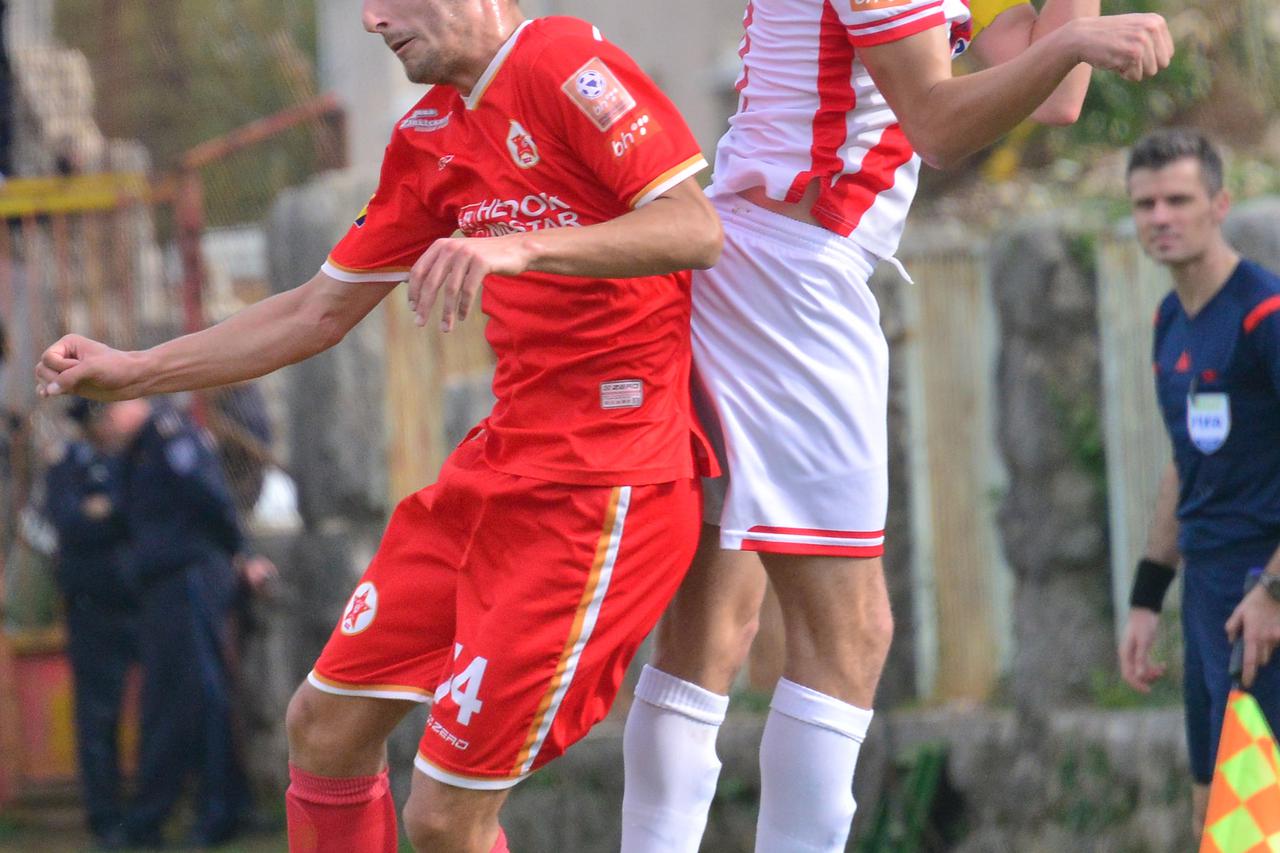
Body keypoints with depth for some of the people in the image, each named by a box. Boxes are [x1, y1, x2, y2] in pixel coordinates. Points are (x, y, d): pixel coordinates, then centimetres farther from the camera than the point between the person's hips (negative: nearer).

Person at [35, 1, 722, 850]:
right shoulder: (429, 140, 15)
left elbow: (697, 230, -23)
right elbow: (322, 310, 23)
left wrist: (521, 247, -35)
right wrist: (130, 372, 20)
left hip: (605, 485, -9)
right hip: (498, 463, 9)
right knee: (325, 728, 11)